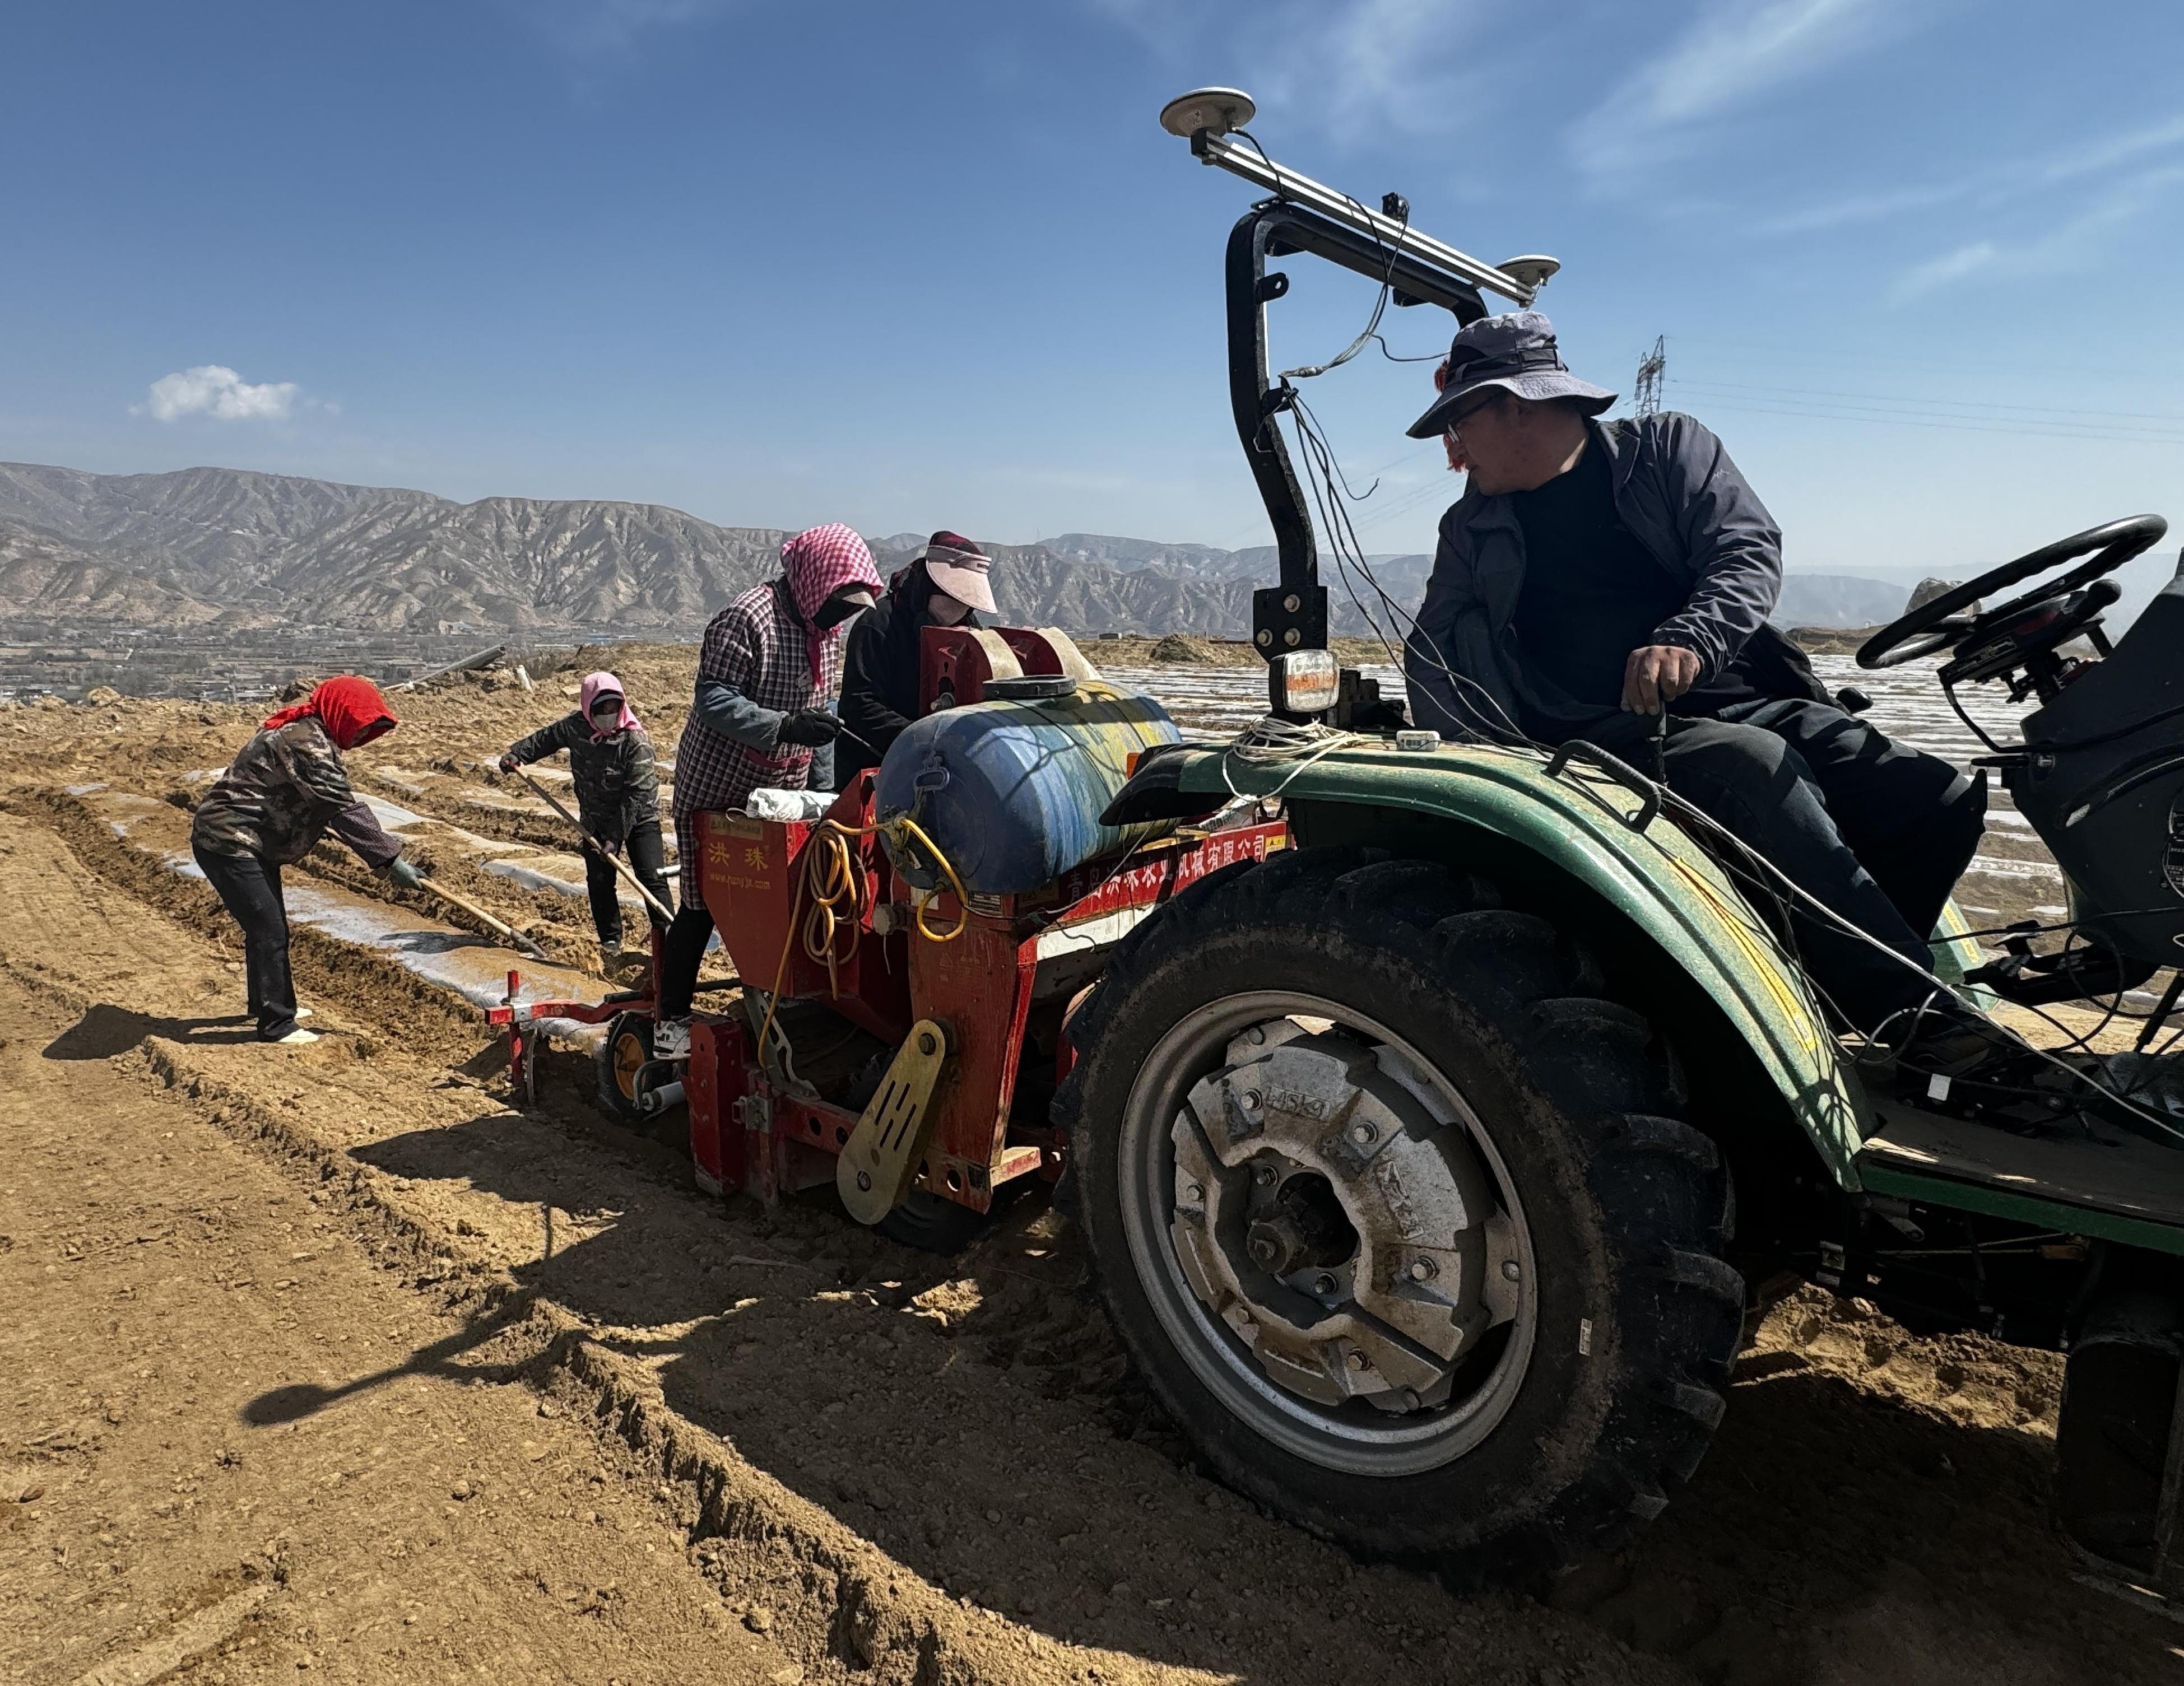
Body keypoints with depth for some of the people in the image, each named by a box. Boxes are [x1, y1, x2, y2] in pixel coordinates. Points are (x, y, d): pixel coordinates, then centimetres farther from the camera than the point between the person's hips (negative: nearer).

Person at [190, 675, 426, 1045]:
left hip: (253, 844, 11)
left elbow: (336, 803, 13)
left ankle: (270, 1003, 37)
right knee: (269, 930, -7)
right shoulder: (307, 744, -24)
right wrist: (390, 859, -26)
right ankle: (276, 1024, 2)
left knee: (269, 926, 21)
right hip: (229, 843, -11)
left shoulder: (306, 733, 10)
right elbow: (346, 809, -27)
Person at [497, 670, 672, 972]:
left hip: (639, 817, -4)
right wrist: (517, 753, 2)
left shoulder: (636, 741, -24)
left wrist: (615, 837, -27)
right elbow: (546, 738, 16)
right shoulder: (574, 726, -8)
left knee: (652, 878, -12)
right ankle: (611, 943, 15)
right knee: (599, 882, 3)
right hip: (596, 820, 5)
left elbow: (638, 795, -25)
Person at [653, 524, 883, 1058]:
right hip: (719, 789, -7)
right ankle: (671, 1019, 11)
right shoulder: (747, 619, -19)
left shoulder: (827, 630, 7)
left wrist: (824, 785, 8)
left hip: (784, 790, 7)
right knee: (702, 907, -1)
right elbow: (713, 699, -23)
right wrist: (784, 727, -35)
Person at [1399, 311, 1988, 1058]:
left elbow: (1750, 549, -1)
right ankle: (1921, 1022, -33)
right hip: (1605, 736, -2)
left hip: (1742, 700, 3)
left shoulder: (1665, 447, 13)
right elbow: (1433, 661, 16)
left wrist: (1690, 638, -23)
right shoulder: (1472, 529, 17)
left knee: (1942, 801, -16)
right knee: (1754, 765, -34)